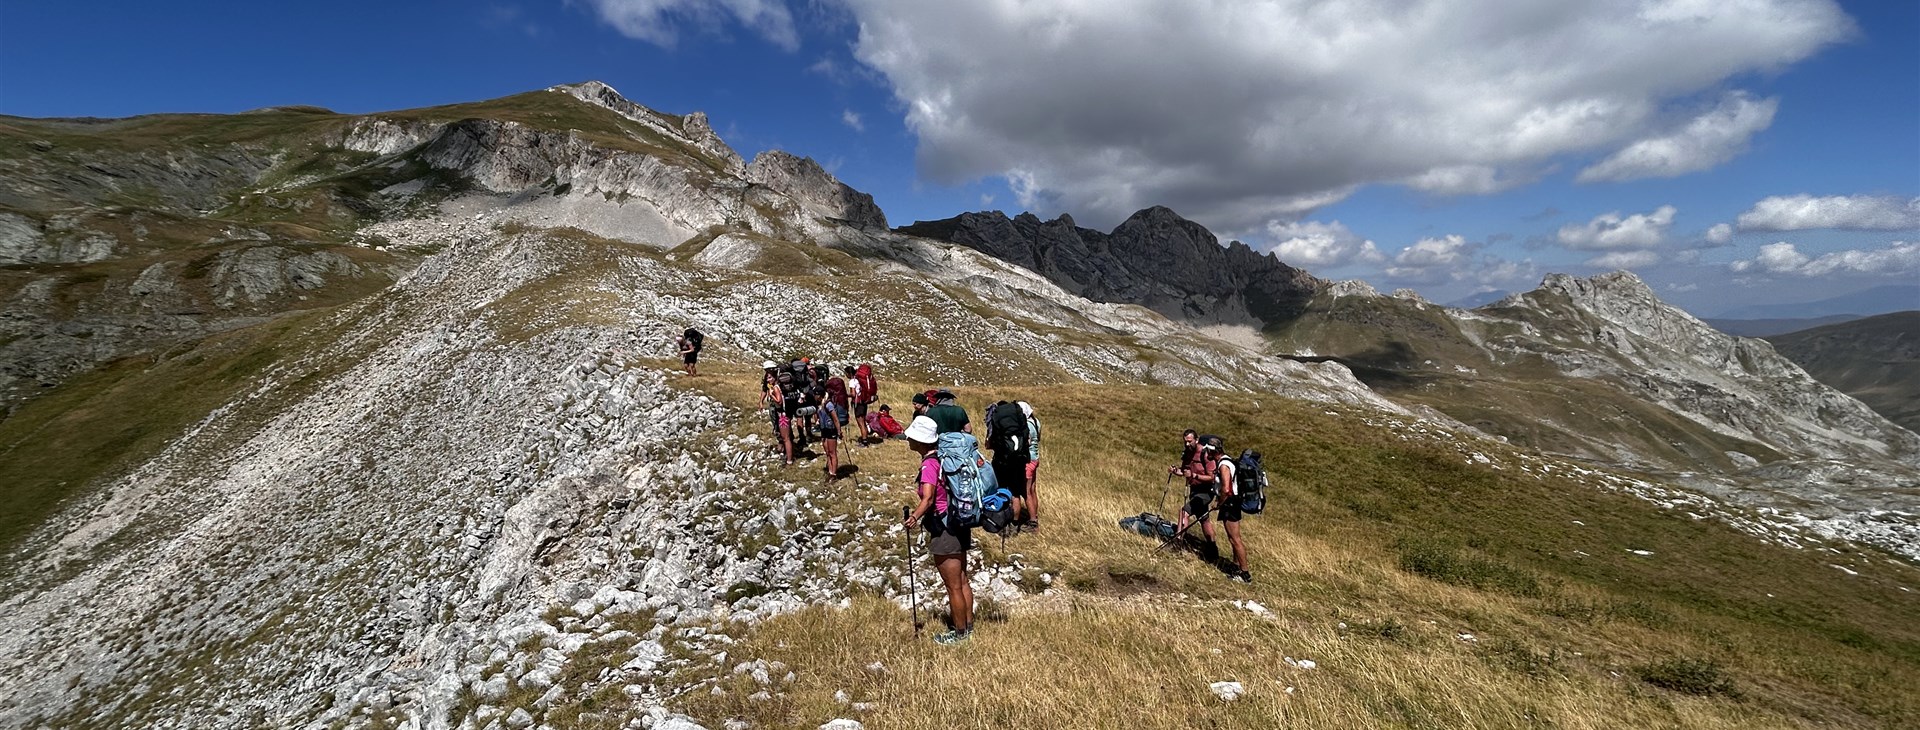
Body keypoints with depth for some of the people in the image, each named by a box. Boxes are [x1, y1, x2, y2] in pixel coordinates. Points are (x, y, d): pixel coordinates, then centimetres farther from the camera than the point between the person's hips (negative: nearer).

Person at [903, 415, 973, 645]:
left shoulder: (929, 464, -21)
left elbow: (928, 498, -35)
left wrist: (914, 517, -47)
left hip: (944, 529, -9)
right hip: (958, 523, 9)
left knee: (953, 586, 7)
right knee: (962, 580, 21)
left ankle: (960, 632, 22)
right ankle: (968, 624, 35)